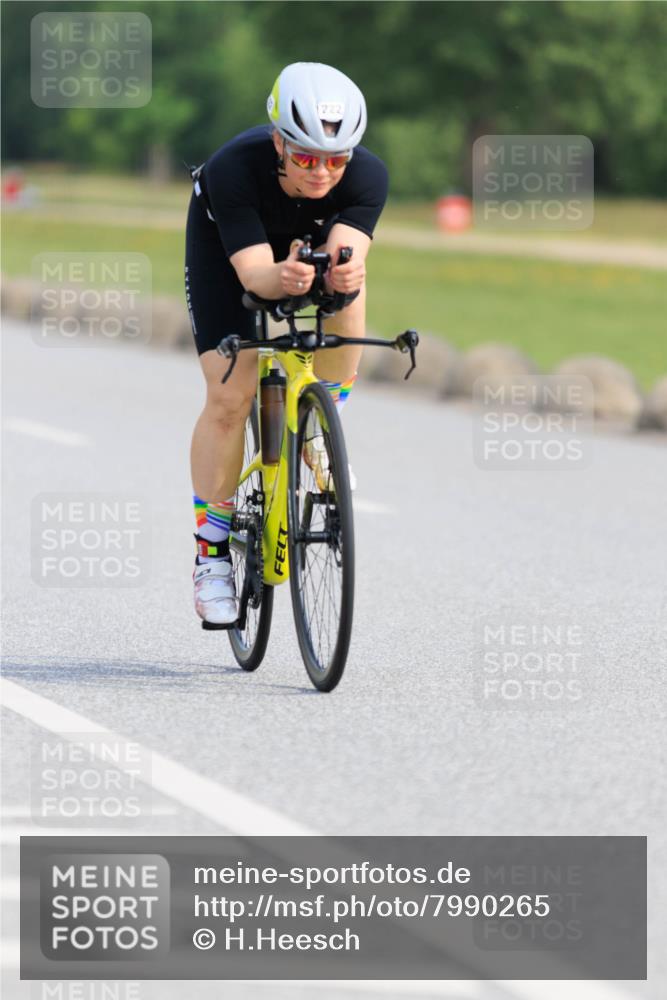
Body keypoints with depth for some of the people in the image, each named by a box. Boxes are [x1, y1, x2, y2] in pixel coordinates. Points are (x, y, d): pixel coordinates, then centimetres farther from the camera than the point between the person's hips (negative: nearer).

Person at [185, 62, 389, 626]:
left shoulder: (367, 176, -35)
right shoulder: (233, 170, -40)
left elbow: (347, 252, -45)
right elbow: (252, 271, -46)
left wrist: (347, 270, -69)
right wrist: (281, 277, -68)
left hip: (314, 236, 3)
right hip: (227, 241, -3)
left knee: (346, 290, -29)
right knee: (230, 396, -13)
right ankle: (212, 554, -1)